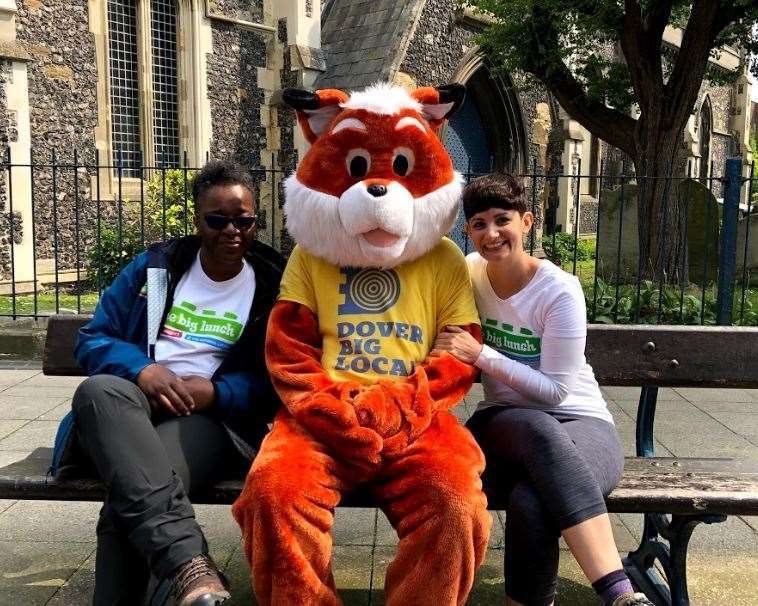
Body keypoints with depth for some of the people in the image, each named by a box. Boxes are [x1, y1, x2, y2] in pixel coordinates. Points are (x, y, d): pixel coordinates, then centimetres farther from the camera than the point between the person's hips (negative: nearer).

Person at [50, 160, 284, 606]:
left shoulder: (272, 285, 8)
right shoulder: (153, 267, 14)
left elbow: (274, 380, 5)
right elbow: (93, 339, 11)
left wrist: (214, 391, -15)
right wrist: (143, 371, -11)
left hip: (212, 416, -2)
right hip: (135, 405, 3)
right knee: (99, 390, -38)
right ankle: (185, 561, -54)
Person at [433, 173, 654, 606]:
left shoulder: (560, 289, -11)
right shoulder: (470, 271, 4)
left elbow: (556, 390, -13)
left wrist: (479, 353, -19)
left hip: (581, 423, -2)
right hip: (505, 420, 3)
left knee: (531, 499, -40)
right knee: (539, 430, -39)